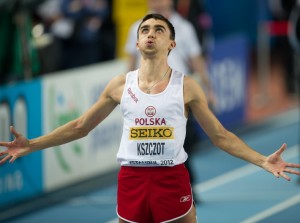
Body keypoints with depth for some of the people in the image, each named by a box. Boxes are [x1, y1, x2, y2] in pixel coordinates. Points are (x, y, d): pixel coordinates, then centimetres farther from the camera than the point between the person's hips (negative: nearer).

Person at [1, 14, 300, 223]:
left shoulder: (186, 86, 0)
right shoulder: (120, 85, 5)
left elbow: (220, 136, 4)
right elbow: (80, 127, 13)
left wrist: (262, 160, -8)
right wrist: (31, 145, 6)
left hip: (172, 178, -2)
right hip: (131, 178, 2)